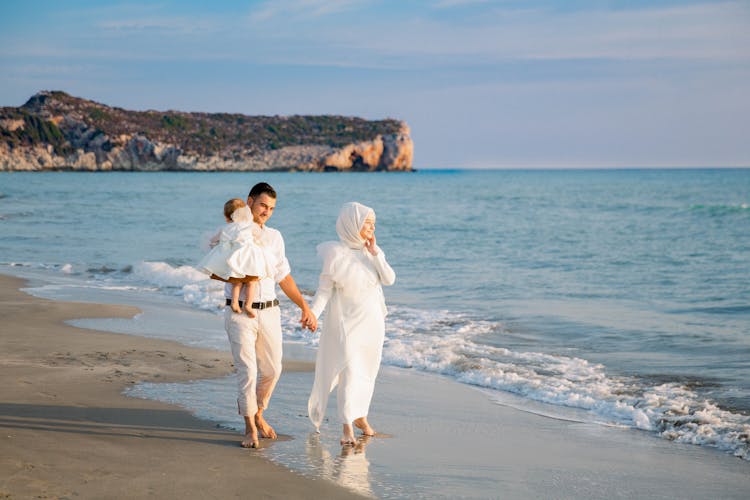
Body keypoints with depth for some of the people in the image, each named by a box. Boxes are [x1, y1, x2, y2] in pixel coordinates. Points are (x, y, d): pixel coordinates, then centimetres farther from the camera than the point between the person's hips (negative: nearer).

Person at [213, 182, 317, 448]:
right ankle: (250, 428, 3)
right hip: (240, 314, -4)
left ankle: (258, 414, 33)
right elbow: (214, 271, 0)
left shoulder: (274, 237, 10)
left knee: (272, 369, 10)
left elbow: (284, 277, 16)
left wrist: (304, 307, 14)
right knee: (247, 370, -8)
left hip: (269, 313, 5)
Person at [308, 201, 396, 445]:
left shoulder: (373, 250, 2)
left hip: (372, 322, 5)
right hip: (347, 322, -5)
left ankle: (360, 415, 32)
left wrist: (374, 252, -14)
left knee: (367, 371, 14)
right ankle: (347, 428, -9)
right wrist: (313, 313, -23)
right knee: (349, 372, -10)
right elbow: (325, 288, -11)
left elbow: (389, 279, -7)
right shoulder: (336, 253, -12)